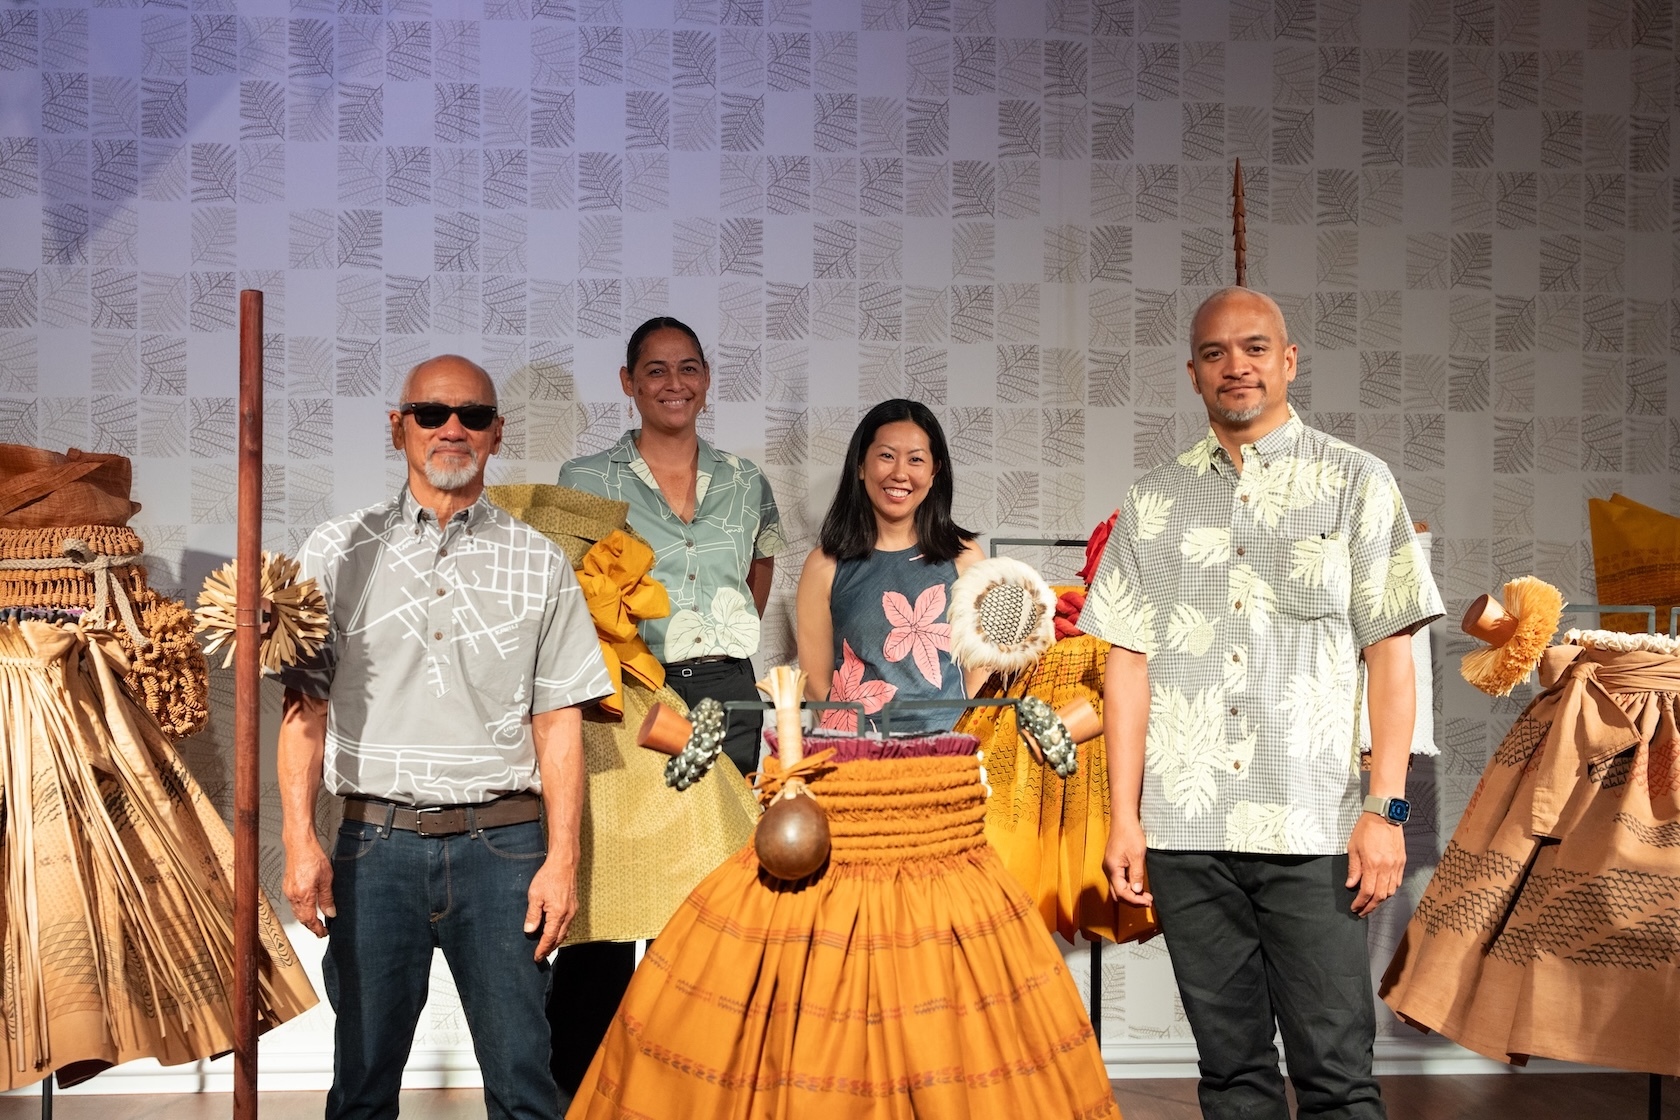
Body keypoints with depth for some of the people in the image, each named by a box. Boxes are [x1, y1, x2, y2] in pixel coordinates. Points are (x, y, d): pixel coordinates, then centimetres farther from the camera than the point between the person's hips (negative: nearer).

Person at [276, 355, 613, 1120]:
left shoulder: (538, 564, 8)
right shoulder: (339, 553, 8)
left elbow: (558, 720, 5)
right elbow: (305, 704, 5)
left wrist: (562, 860, -2)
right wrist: (299, 840, -3)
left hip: (503, 843, 0)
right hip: (377, 841, 0)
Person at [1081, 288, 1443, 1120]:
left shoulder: (1357, 484, 6)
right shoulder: (1153, 503, 12)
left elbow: (1390, 652, 2)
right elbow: (1127, 661, 10)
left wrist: (1385, 809, -6)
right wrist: (1124, 817, 3)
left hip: (1314, 830, -2)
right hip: (1184, 830, 2)